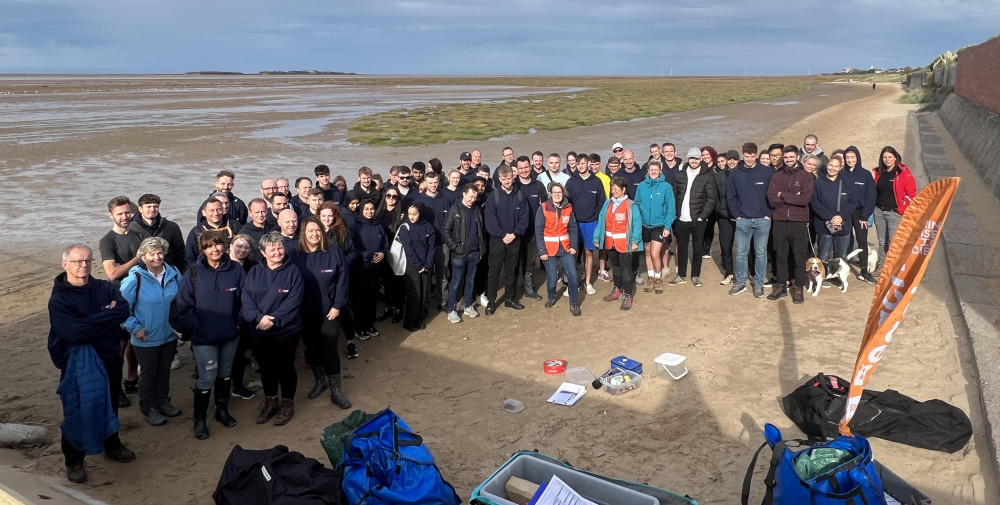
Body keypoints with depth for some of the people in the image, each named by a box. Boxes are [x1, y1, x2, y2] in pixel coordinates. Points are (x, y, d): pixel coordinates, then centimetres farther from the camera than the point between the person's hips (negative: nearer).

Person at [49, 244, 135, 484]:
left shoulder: (106, 288, -1)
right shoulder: (59, 299, -14)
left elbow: (123, 311, -16)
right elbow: (74, 332, -26)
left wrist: (91, 321, -23)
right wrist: (107, 316, -20)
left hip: (110, 358, 4)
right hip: (77, 363, -4)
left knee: (110, 405, 21)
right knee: (77, 411, 8)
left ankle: (112, 445, 42)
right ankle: (73, 460, 26)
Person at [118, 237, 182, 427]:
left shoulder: (174, 274, -5)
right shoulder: (135, 278, -19)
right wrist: (134, 327, -15)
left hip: (170, 335, 4)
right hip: (147, 338, -4)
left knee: (164, 370, 20)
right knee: (148, 373, 12)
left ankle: (163, 402, 39)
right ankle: (148, 408, 30)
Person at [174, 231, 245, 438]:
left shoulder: (236, 269, -3)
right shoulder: (194, 272, -7)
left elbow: (245, 298, 4)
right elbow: (184, 306, -6)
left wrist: (239, 322, -3)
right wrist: (198, 328, -11)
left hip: (231, 335, 3)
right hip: (204, 337, -3)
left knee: (225, 374, 17)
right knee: (207, 378, -1)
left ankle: (222, 410, 36)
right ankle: (199, 419, 18)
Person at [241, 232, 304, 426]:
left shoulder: (292, 272, -9)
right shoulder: (254, 272, 2)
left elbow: (293, 301, -16)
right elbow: (246, 298, -4)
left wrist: (273, 320, -22)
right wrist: (259, 317, -19)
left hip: (286, 331, -3)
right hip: (259, 332, 3)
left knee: (285, 367, 10)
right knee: (266, 367, 17)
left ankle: (287, 404, 28)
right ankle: (270, 402, 36)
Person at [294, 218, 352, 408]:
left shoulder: (334, 253, -5)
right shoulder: (297, 255, -3)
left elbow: (343, 281, -5)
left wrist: (337, 306, -10)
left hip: (329, 311, -2)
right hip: (305, 312, 2)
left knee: (329, 348, -1)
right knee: (312, 347, 14)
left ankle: (336, 390, 8)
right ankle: (320, 381, 34)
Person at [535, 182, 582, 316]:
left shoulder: (568, 208, 1)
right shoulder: (543, 208, -8)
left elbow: (573, 228, 6)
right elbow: (538, 231, -8)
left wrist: (573, 246, -3)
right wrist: (542, 251, -13)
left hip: (565, 248, 2)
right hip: (549, 249, -2)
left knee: (572, 275, -6)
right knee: (552, 278, 2)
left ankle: (574, 304, 9)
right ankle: (551, 297, 32)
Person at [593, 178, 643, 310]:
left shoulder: (631, 205, -9)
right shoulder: (607, 203, 5)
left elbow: (637, 223, -12)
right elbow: (601, 221, 6)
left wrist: (635, 241, -19)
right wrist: (596, 237, 3)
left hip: (624, 243, -6)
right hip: (610, 242, 6)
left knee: (626, 268, -3)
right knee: (615, 266, 19)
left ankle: (627, 297, 4)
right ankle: (617, 291, 34)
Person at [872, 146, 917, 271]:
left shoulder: (903, 173, -7)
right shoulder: (879, 172, 9)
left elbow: (911, 193, -7)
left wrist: (902, 209, -11)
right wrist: (872, 207, 10)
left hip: (894, 212, -5)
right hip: (879, 211, 5)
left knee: (893, 242, -5)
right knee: (882, 241, 14)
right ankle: (881, 264, 25)